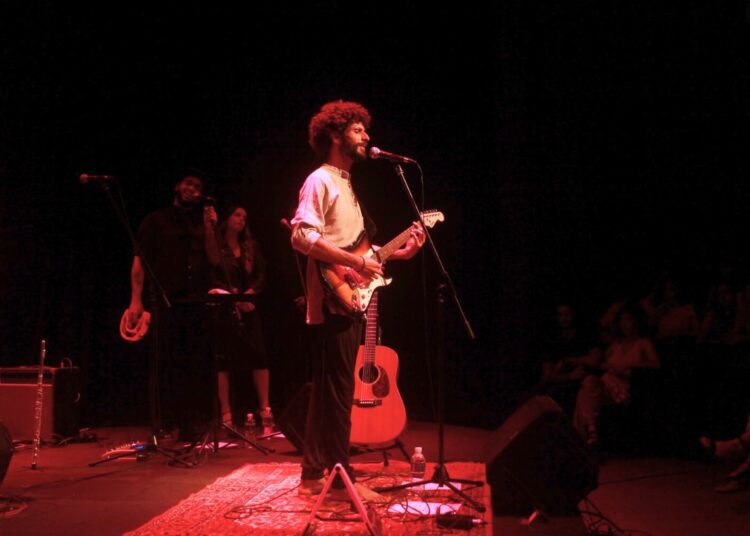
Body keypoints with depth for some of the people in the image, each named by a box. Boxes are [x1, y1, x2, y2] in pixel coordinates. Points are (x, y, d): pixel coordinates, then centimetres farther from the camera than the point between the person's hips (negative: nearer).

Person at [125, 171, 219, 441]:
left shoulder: (199, 224, 19)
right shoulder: (156, 221, 9)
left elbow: (214, 259, 8)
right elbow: (139, 261, 0)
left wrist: (209, 228, -3)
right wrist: (136, 300, -11)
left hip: (195, 304, 3)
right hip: (163, 303, -3)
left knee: (195, 367, 1)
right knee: (163, 365, -5)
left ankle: (189, 427, 9)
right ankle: (161, 428, 1)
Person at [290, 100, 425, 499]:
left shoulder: (345, 184, 22)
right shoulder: (320, 181, -7)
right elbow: (303, 236, -21)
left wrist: (399, 252, 12)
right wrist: (356, 262, -21)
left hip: (346, 302, 10)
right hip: (332, 302, -10)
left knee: (329, 391, 13)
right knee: (338, 391, -5)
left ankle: (315, 475, 22)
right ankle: (342, 477, 4)